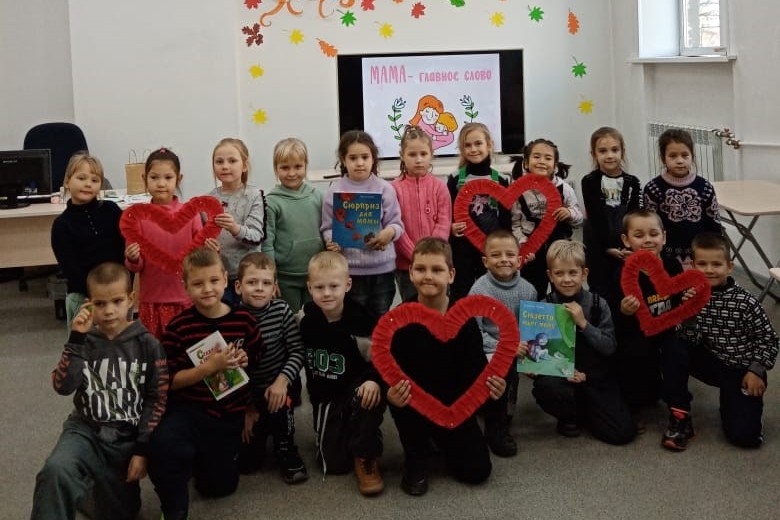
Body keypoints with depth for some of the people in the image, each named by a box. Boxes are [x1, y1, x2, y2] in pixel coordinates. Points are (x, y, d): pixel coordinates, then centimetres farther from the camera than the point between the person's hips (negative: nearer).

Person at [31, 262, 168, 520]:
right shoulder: (84, 342, -1)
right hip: (86, 430, -1)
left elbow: (157, 400, -3)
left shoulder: (147, 344, -5)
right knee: (56, 470, -35)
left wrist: (142, 449, -8)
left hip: (127, 437, 1)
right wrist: (76, 339, -21)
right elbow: (62, 387, -15)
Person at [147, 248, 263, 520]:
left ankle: (200, 454, 44)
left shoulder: (244, 320, -4)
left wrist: (244, 362, -15)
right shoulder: (179, 326, -11)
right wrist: (210, 367, -25)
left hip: (229, 413, 3)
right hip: (188, 408, -3)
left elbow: (258, 365, 8)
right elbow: (171, 381, -11)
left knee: (219, 486, 11)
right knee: (163, 444, -36)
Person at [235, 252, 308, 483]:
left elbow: (298, 351, -11)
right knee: (247, 461, -2)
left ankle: (287, 453, -8)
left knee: (279, 402, -35)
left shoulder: (281, 310, -11)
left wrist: (282, 380, -26)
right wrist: (247, 407, -8)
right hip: (247, 394, 0)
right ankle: (261, 430, 32)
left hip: (279, 385, 0)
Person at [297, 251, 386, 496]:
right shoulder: (305, 317, -8)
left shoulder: (363, 320, -18)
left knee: (369, 396, -39)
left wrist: (374, 380, -31)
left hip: (357, 388, -3)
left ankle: (366, 458, -15)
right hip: (324, 396, 3)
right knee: (334, 465, -4)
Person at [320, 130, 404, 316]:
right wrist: (331, 241, -20)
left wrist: (390, 232, -22)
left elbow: (396, 223, 0)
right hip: (350, 269, -1)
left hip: (382, 267, 1)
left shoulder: (384, 188, -1)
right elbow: (328, 228, 1)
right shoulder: (335, 191, -2)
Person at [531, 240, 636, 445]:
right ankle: (570, 415, 1)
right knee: (545, 387, -35)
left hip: (597, 376, 0)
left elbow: (610, 348, -9)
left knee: (623, 433, -14)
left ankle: (583, 410, 18)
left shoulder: (598, 304, -4)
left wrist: (583, 323, -21)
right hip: (560, 374, 0)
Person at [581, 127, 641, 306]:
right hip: (598, 248, -2)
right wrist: (608, 247, -16)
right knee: (601, 294, 3)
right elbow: (595, 218, -10)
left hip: (625, 248, 2)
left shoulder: (632, 182, 3)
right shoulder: (590, 182, -5)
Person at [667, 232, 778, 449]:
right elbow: (690, 340, -17)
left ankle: (733, 402, 18)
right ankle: (680, 418, -15)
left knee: (743, 435, -18)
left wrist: (756, 371, -11)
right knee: (675, 351, -27)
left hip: (740, 371, -2)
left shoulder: (745, 302, -15)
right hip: (711, 363, 3)